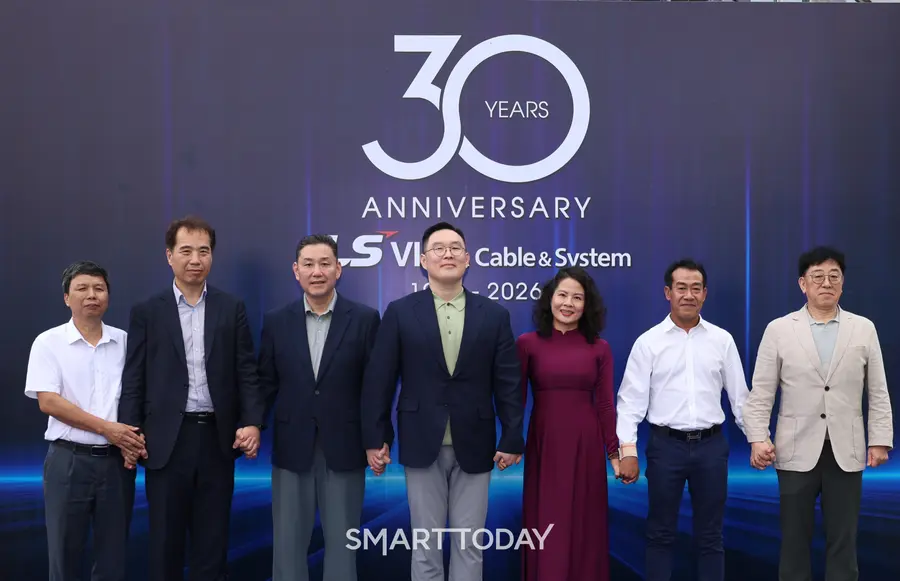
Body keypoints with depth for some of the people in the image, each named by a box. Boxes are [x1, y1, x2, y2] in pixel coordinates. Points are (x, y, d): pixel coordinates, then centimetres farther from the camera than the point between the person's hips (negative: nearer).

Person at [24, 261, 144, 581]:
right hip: (69, 460, -2)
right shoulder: (48, 342, -1)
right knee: (65, 552, 7)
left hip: (117, 460, 2)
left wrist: (137, 438, -10)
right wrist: (106, 428, -15)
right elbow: (48, 401, -9)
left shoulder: (126, 341, 6)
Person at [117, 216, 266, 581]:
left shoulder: (232, 309, 7)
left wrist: (252, 422, -9)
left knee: (212, 540, 8)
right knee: (165, 539, 7)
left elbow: (247, 372, 3)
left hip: (218, 437, 1)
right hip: (167, 439, -1)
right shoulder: (146, 312, 4)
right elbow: (133, 379, 2)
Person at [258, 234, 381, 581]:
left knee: (342, 540, 8)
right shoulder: (276, 322, 4)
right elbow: (266, 384, 5)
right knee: (288, 541, 9)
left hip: (344, 448, -1)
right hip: (291, 448, 2)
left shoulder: (365, 319, -2)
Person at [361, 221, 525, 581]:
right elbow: (378, 380, 0)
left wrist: (512, 439, -2)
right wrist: (375, 438, -2)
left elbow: (508, 383, 2)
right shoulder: (400, 313, 0)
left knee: (469, 544, 8)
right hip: (422, 444, 0)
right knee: (425, 543, 8)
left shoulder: (495, 315, 3)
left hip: (474, 446, 1)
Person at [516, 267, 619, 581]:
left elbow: (605, 404, 3)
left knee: (584, 526, 9)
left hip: (586, 446, 1)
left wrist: (614, 451, 1)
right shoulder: (527, 343, -2)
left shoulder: (600, 348, 1)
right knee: (545, 528, 6)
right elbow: (515, 399, -1)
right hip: (544, 445, -1)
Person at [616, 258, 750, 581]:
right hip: (665, 444, -1)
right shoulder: (648, 342, -2)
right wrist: (628, 450, -11)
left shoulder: (722, 340, 4)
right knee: (661, 533, 8)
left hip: (711, 445, 2)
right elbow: (631, 399, -4)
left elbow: (739, 395, 8)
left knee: (710, 534, 10)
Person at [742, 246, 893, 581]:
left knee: (843, 541, 7)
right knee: (794, 539, 7)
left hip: (846, 452, 1)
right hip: (797, 452, -1)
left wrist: (880, 440, 1)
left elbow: (878, 392, 7)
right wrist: (758, 438, -10)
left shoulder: (864, 329, 5)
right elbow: (761, 393, -1)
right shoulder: (778, 330, 1)